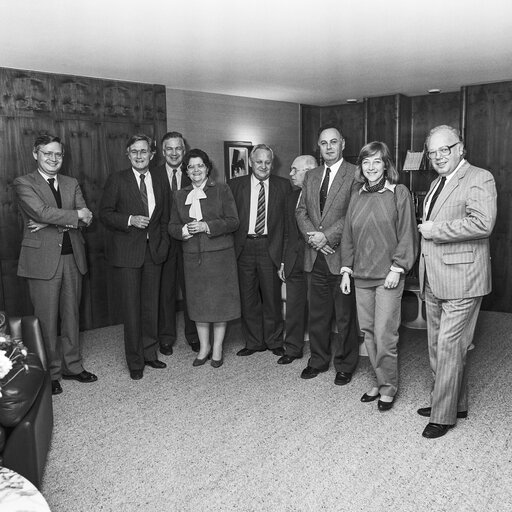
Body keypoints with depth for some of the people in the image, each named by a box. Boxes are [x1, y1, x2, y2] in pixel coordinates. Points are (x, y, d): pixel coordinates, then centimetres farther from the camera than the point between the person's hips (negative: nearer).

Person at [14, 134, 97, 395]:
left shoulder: (72, 184, 13)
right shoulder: (23, 183, -1)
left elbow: (86, 218, 0)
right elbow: (42, 212, -18)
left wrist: (54, 223, -13)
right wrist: (75, 216, -9)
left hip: (73, 257, 5)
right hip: (43, 259, -4)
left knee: (71, 315, 12)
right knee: (47, 319, 3)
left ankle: (72, 365, 26)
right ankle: (51, 373, 17)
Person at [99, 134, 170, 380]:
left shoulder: (160, 182, 10)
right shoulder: (117, 180, -1)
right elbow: (105, 214, -3)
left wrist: (163, 245, 4)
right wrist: (130, 220, -18)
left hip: (153, 251, 4)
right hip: (127, 251, -4)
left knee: (151, 305, 10)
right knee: (131, 308, 0)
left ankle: (150, 353, 25)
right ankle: (135, 362, 13)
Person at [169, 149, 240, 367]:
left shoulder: (222, 190, 0)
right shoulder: (180, 195, 12)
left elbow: (233, 221, -6)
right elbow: (172, 226, 11)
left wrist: (207, 226, -17)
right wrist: (184, 230, -11)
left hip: (219, 254, -3)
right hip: (193, 256, 4)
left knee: (220, 300, 2)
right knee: (198, 302, 9)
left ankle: (217, 348, 16)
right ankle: (204, 347, 24)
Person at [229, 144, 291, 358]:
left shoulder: (283, 185, 5)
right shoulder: (236, 185, 6)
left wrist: (284, 249, -7)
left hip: (270, 248, -1)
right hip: (244, 247, 1)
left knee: (272, 297, 7)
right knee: (248, 298, 8)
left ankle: (274, 342, 23)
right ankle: (253, 342, 23)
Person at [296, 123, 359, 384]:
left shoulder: (355, 174, -5)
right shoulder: (311, 176, 15)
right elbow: (301, 211, 12)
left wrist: (327, 236, -17)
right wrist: (312, 235, -5)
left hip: (341, 255, -5)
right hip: (315, 256, 5)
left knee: (345, 316, 5)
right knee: (317, 314, 14)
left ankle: (345, 365, 20)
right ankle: (318, 360, 28)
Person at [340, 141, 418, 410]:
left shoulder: (399, 193, -3)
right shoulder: (357, 197, 10)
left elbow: (407, 234, -5)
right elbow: (348, 237, 14)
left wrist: (397, 268, -11)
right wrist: (346, 269, 9)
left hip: (388, 276, -5)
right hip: (361, 275, 5)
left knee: (384, 334, -3)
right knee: (368, 332, 9)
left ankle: (389, 387, 15)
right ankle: (380, 381, 24)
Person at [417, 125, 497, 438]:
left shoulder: (479, 179, -10)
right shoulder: (437, 183, 18)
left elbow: (482, 223, -25)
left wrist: (435, 230, -18)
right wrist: (426, 229, 9)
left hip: (461, 279, -9)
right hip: (434, 281, 9)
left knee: (450, 348, -2)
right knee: (438, 347, 16)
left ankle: (444, 415, 12)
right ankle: (456, 403, 33)